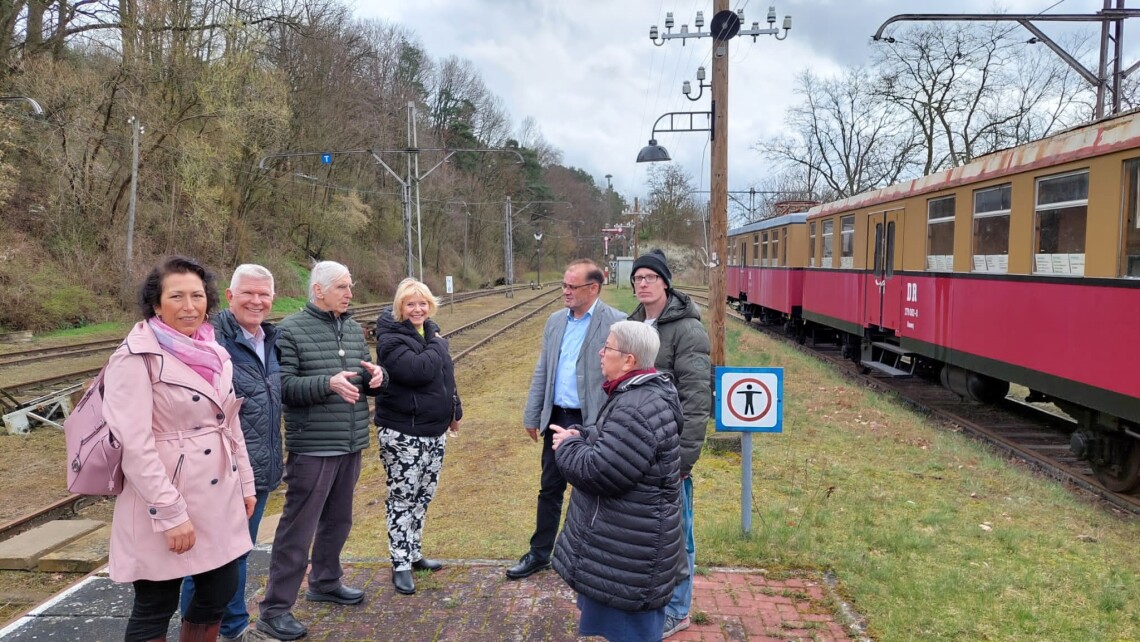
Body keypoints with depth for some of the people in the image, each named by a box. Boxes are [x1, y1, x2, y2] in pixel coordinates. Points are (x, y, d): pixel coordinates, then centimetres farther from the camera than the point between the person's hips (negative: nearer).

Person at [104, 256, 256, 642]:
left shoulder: (214, 353, 9)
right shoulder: (136, 359, -14)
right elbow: (134, 446, -19)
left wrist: (245, 484, 15)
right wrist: (170, 513, -21)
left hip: (219, 499, 7)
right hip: (165, 505, -7)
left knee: (220, 591, 14)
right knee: (154, 609, 5)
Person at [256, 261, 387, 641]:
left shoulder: (354, 329, 10)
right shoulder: (291, 330, -9)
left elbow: (366, 377, 18)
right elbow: (283, 387, -15)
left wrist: (376, 375, -6)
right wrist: (328, 383, -29)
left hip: (350, 444, 7)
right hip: (312, 446, -7)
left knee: (338, 519, 19)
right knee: (298, 527, -2)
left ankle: (325, 582, 37)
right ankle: (274, 609, 8)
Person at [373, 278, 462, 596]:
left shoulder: (431, 332, 11)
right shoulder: (391, 338, -15)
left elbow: (446, 375, 20)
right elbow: (419, 370, -29)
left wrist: (454, 410, 22)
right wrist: (438, 345, -14)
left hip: (435, 430, 8)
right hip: (402, 434, -8)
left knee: (423, 495, 16)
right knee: (402, 498, 0)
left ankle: (413, 552, 30)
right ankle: (401, 565, 10)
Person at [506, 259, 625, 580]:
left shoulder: (615, 323, -12)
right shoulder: (555, 321, 7)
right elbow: (542, 372, 12)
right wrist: (532, 416, 11)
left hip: (594, 422, -5)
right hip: (558, 418, 6)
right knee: (549, 489, 15)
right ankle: (540, 553, 29)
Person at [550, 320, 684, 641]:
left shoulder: (637, 409, -28)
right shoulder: (640, 393, 8)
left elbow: (600, 472, -28)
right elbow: (611, 443, 21)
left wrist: (568, 446, -9)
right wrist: (581, 436, 1)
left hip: (629, 552, -11)